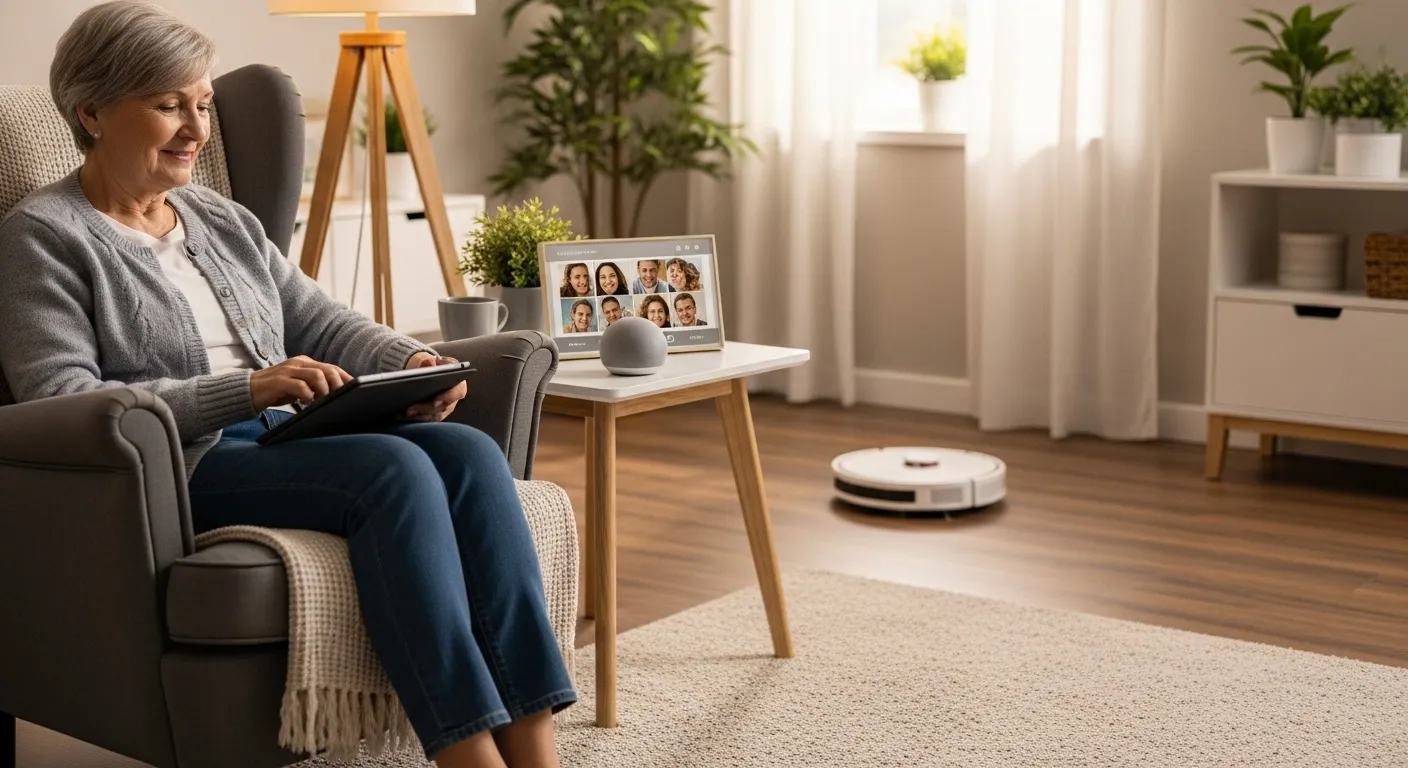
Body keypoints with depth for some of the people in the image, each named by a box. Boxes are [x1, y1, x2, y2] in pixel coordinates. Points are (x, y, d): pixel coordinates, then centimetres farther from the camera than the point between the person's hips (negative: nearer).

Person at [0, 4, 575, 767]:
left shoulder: (223, 220, 21)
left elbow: (321, 321, 18)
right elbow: (64, 406, -12)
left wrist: (410, 359, -6)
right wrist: (245, 390, -22)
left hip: (293, 438, 7)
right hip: (177, 472, -7)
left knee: (469, 453, -22)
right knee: (395, 468, -32)